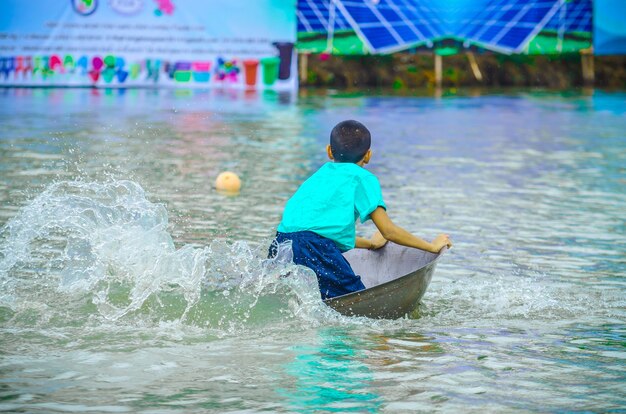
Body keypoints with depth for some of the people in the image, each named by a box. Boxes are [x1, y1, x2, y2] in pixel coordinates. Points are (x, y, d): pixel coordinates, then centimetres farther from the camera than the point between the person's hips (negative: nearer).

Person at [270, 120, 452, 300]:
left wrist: (370, 243, 61)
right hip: (316, 250, -7)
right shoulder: (362, 177, 11)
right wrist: (432, 246, 20)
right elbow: (388, 231, 7)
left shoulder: (321, 173, 32)